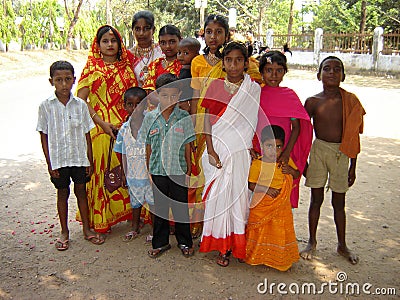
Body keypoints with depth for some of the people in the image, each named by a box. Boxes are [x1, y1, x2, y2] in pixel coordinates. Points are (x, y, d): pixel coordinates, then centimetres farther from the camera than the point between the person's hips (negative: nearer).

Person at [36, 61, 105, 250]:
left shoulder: (80, 104, -2)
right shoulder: (46, 106, -5)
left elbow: (87, 134, 2)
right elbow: (44, 136, -1)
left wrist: (90, 160, 1)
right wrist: (49, 163, -4)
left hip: (80, 158, 1)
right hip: (58, 159, -1)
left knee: (81, 191, 11)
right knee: (62, 193, 12)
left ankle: (86, 229, 26)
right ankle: (64, 232, 27)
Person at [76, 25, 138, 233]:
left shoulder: (126, 66, 13)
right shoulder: (92, 67, 2)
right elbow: (81, 100, -5)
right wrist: (102, 122, -14)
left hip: (126, 127, 3)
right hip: (101, 129, -3)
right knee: (103, 171, 0)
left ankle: (129, 211, 20)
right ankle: (101, 220, 11)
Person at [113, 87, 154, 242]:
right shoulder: (124, 129, 1)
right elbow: (124, 155, 7)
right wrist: (125, 174, 8)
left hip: (150, 173, -4)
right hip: (133, 175, 4)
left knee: (153, 202, 8)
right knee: (135, 202, 19)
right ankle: (135, 228, 38)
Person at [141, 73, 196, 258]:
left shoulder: (184, 118, -4)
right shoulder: (150, 118, 0)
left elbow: (188, 146, 1)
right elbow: (148, 147, 6)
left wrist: (189, 169, 1)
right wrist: (148, 169, 6)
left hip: (178, 170, -1)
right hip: (157, 170, 2)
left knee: (181, 206, 9)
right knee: (159, 207, 12)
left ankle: (184, 242, 27)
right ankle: (160, 242, 28)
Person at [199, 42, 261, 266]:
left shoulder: (254, 89, 4)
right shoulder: (216, 86, 4)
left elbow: (254, 122, 4)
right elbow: (208, 120, 0)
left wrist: (253, 149, -6)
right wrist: (211, 150, -9)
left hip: (241, 150, 0)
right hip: (218, 149, 1)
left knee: (239, 194, 2)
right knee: (220, 195, 3)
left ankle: (240, 244, 18)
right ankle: (223, 247, 19)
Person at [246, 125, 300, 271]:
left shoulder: (286, 161, 0)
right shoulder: (257, 164, -13)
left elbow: (297, 174, 9)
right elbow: (251, 185, -12)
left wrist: (291, 170, -12)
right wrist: (266, 189, -25)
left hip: (282, 206, 3)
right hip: (261, 207, -3)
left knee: (281, 233, 11)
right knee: (260, 233, 11)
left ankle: (279, 258, 30)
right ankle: (257, 256, 32)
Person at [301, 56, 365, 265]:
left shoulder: (350, 101, -1)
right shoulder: (312, 102, -3)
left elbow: (353, 136, 2)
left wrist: (353, 166, 3)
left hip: (341, 153, 1)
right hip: (319, 150, -1)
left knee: (339, 202, 12)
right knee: (316, 199, 9)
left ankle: (342, 245, 29)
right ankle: (312, 242, 26)